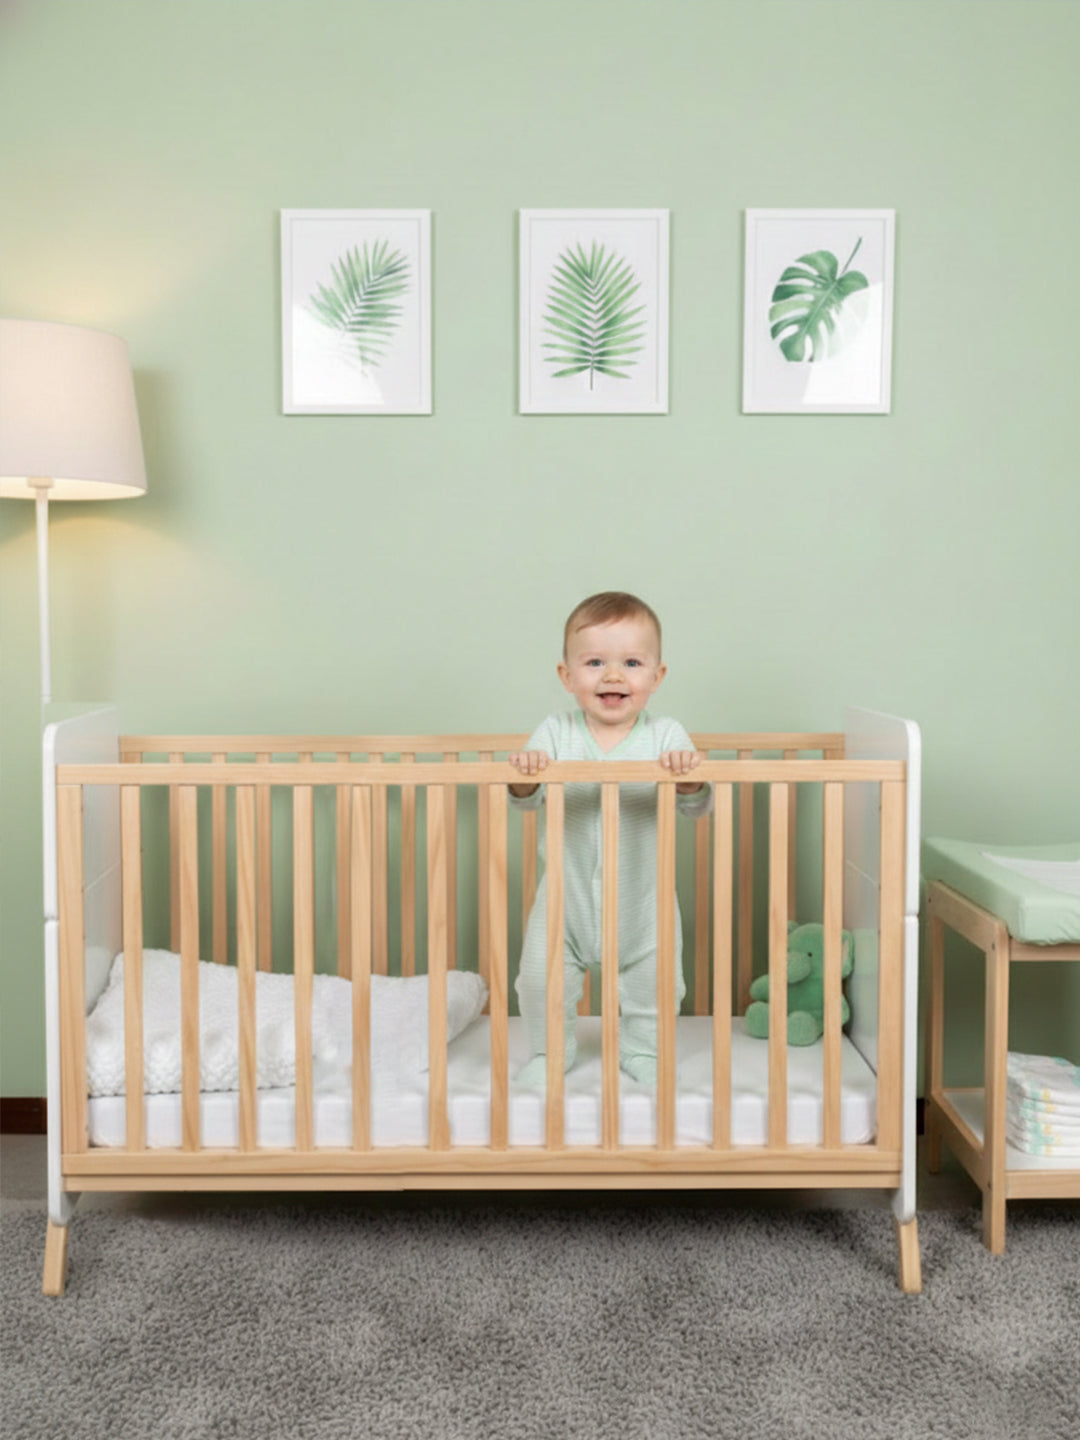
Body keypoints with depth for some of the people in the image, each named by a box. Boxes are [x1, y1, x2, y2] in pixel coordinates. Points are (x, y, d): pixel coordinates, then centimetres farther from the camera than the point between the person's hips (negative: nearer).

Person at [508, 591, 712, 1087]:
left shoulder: (666, 736, -10)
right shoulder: (554, 734, -9)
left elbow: (698, 805, -17)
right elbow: (525, 799, -14)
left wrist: (688, 775, -38)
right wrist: (524, 773, -36)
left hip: (642, 901, 0)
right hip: (568, 894, 0)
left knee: (653, 985, 10)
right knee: (541, 979, 4)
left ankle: (642, 1050, 39)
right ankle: (549, 1051, 32)